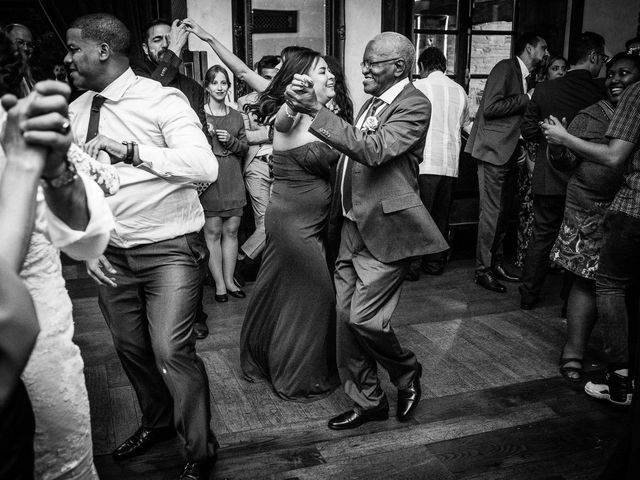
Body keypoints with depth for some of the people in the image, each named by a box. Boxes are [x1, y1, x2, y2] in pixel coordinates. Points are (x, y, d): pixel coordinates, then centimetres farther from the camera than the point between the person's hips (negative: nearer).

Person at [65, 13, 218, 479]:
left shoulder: (162, 100, -11)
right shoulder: (76, 112, 7)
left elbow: (205, 167, -24)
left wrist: (130, 150, -28)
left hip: (170, 248, -6)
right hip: (113, 253, 6)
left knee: (171, 350, -13)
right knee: (131, 347, 16)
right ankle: (157, 422, 42)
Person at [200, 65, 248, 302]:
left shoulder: (236, 116, 13)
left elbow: (245, 148, 14)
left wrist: (231, 141, -5)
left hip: (233, 180, 4)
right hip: (208, 178, -4)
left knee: (231, 231, 7)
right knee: (213, 232, -1)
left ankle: (229, 280, 17)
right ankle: (219, 283, 8)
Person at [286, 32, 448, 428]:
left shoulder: (414, 105, -11)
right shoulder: (373, 103, 15)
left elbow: (374, 151, -27)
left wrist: (317, 110, -28)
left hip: (385, 229, -8)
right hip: (353, 226, 8)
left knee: (364, 318, -9)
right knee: (345, 316, 8)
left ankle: (408, 374, 22)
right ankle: (367, 400, 24)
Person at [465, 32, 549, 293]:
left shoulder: (529, 77, 19)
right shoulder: (505, 68, -8)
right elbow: (490, 108, -19)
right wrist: (526, 99, -14)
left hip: (511, 152, 9)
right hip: (494, 151, -9)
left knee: (503, 212, 12)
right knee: (492, 212, -6)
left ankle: (496, 264, 22)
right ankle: (483, 270, 2)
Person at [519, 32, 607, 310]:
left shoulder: (545, 90, -4)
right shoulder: (602, 93, -11)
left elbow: (528, 131, 2)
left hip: (548, 179, 2)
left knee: (541, 236, 13)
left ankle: (529, 296, 19)